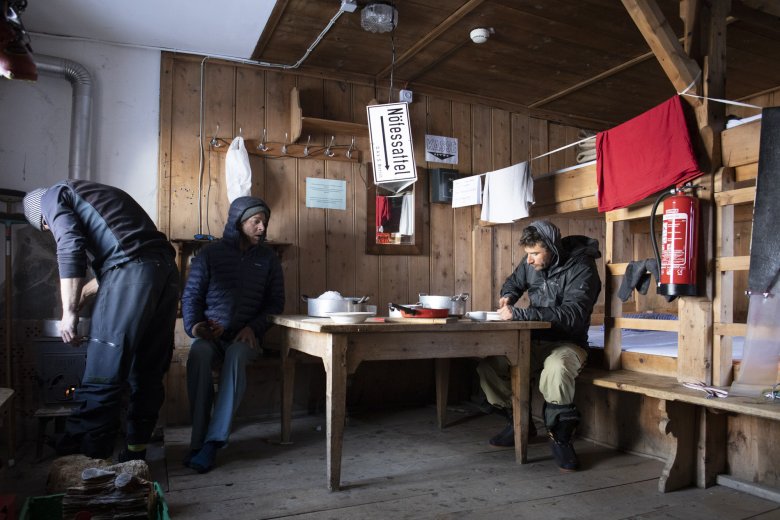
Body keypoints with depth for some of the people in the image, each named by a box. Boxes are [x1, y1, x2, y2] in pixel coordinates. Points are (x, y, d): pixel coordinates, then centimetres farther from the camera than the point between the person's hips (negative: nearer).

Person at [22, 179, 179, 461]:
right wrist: (78, 300, 42)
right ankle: (135, 452, 20)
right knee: (148, 372, 12)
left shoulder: (53, 195, 13)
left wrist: (69, 312, -5)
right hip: (165, 268, 8)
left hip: (132, 271, -8)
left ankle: (85, 456, 5)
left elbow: (70, 250, -5)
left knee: (102, 374, -2)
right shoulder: (95, 194, 37)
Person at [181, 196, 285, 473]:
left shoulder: (268, 258, 10)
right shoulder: (210, 254, 6)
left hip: (245, 335, 0)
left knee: (236, 357, -35)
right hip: (209, 334, 0)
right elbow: (191, 295, 6)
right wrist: (194, 325, -13)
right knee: (199, 354, -35)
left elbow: (276, 302, 9)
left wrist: (253, 328, -7)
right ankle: (199, 436, -27)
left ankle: (211, 441, -34)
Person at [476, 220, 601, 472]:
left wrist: (519, 314, -34)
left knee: (556, 369, -40)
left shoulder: (581, 269, -16)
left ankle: (560, 437, -16)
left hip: (567, 343, -6)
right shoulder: (531, 263, 3)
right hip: (534, 342, 6)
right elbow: (514, 281, 25)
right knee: (488, 363, -15)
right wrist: (508, 296, -1)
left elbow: (572, 316, -30)